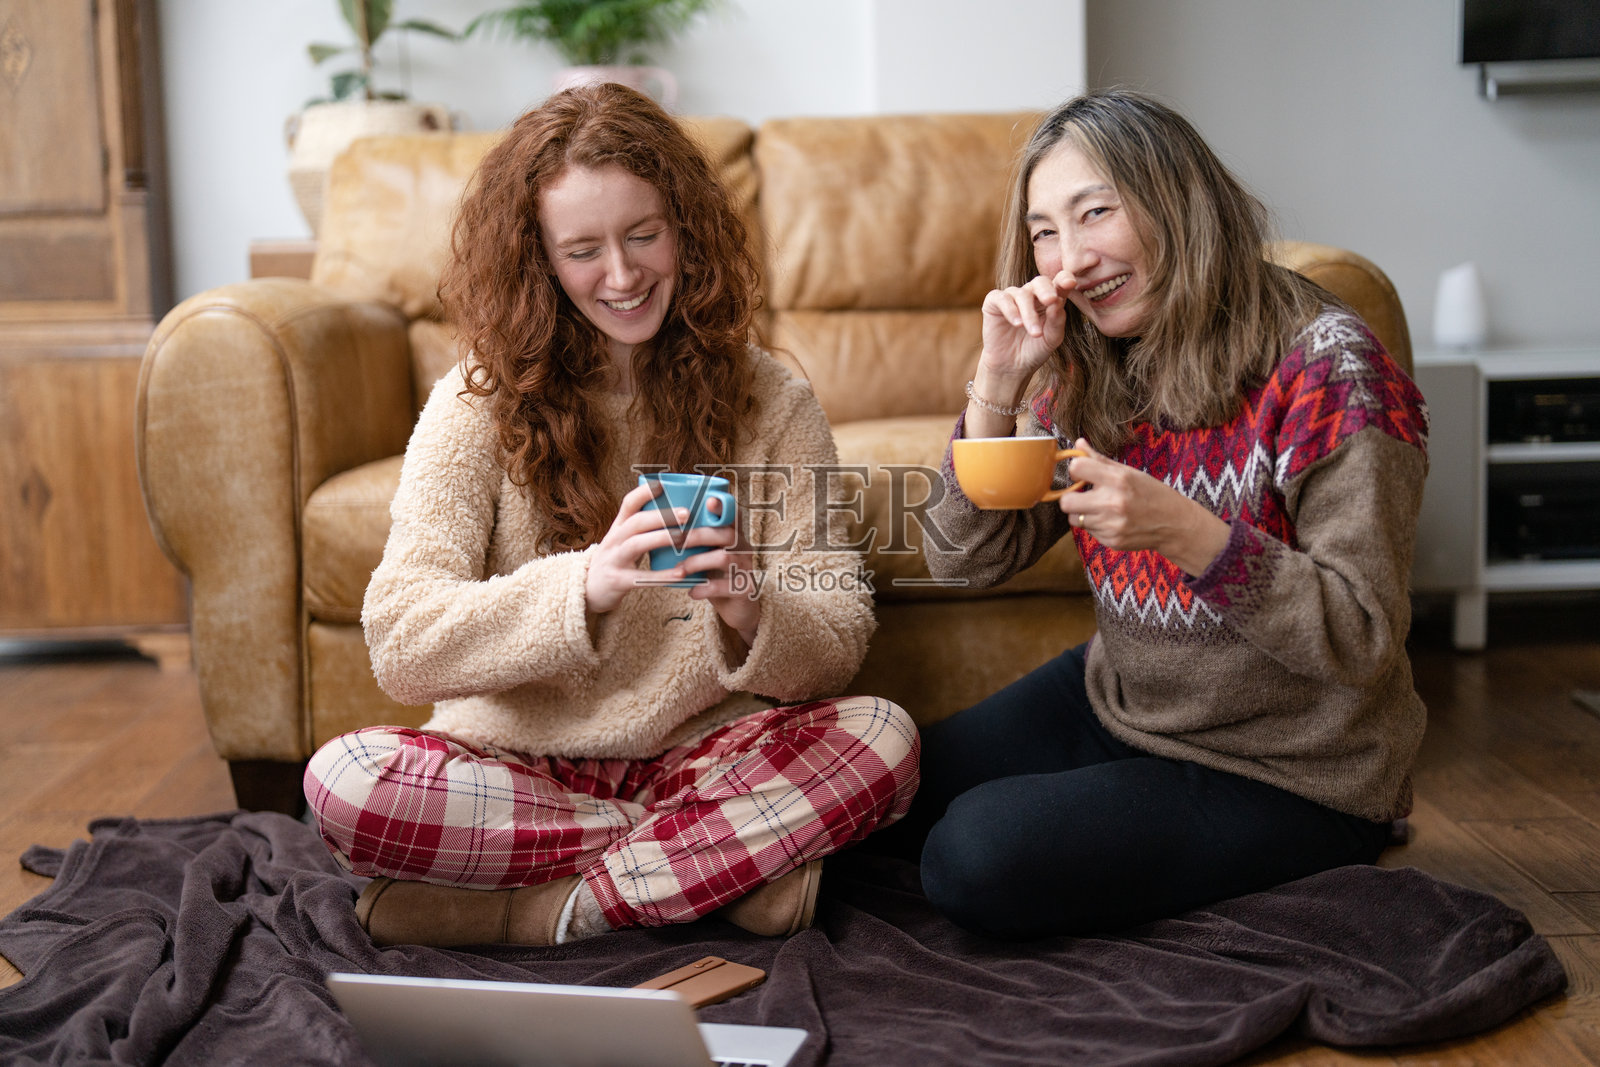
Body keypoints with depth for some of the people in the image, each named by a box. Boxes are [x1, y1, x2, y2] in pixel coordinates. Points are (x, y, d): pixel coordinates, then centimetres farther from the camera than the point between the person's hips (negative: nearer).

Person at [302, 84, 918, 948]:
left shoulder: (769, 402, 1)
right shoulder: (477, 405, -4)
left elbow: (837, 645, -4)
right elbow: (399, 644, -15)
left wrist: (751, 613, -28)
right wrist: (584, 586, -32)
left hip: (704, 758, 1)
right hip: (519, 764, 0)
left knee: (882, 739, -26)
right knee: (342, 780, -29)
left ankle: (537, 907, -18)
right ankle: (734, 859, -16)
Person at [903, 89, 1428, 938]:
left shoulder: (1322, 363, -21)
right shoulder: (1083, 372, -2)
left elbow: (1365, 642, -23)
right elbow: (967, 563, -4)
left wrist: (1187, 533, -37)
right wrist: (999, 381, -16)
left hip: (1288, 772, -6)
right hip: (1120, 705, 7)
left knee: (982, 858, -19)